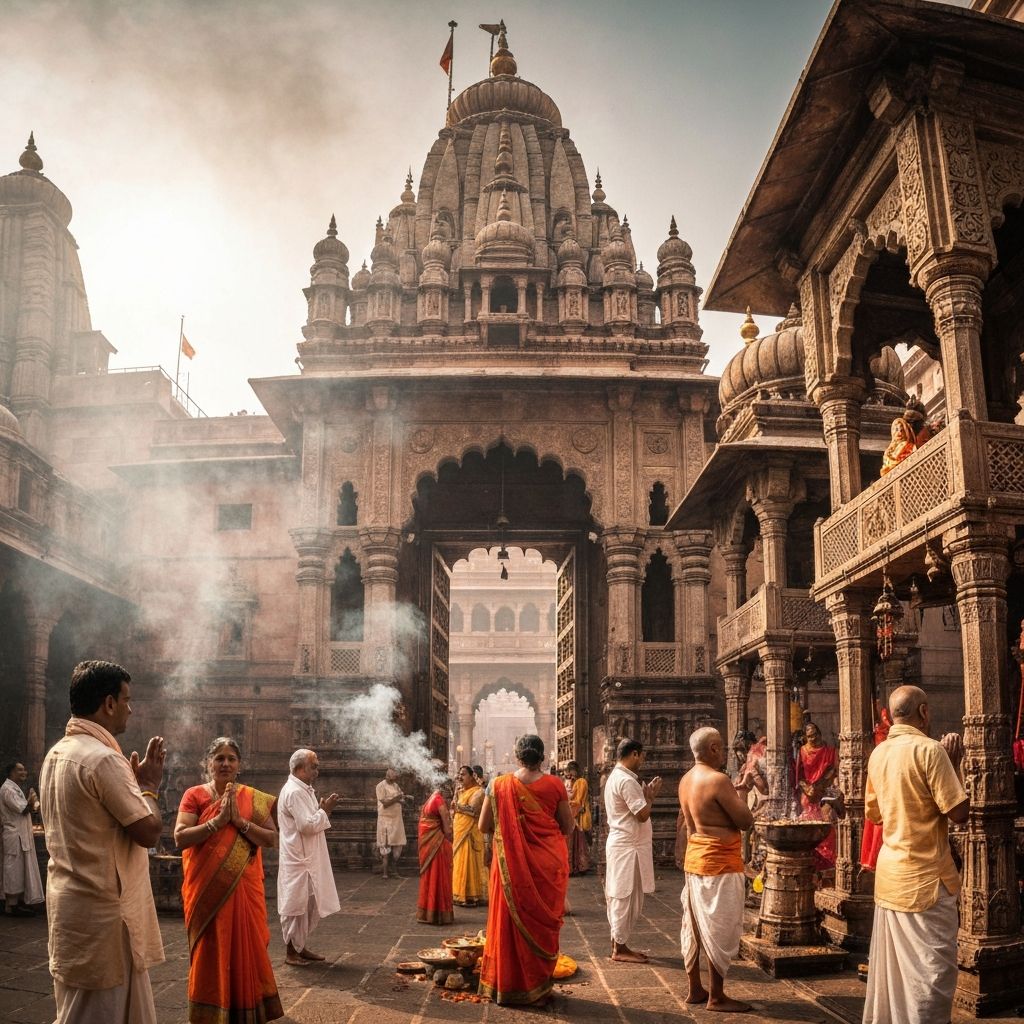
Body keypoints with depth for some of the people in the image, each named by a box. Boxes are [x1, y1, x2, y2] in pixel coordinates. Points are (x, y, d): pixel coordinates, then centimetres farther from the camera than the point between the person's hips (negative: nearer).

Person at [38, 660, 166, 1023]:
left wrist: (133, 780, 11)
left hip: (72, 901, 10)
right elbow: (149, 831, -19)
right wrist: (149, 785, -3)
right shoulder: (103, 758, -21)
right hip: (102, 910, -10)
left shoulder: (57, 753, 10)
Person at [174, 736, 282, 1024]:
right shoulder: (194, 795, -1)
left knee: (247, 950, 8)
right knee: (210, 954, 4)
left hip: (244, 889, 2)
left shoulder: (254, 799, 5)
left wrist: (239, 820, -13)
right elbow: (180, 838, -11)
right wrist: (217, 820, -19)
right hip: (207, 890, -2)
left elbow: (272, 839, -1)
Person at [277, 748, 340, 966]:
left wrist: (322, 809, 5)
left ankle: (301, 946, 25)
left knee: (309, 904, 16)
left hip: (307, 859, 10)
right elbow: (307, 825, -24)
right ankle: (291, 951, 11)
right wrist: (325, 810, -14)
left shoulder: (304, 790, 13)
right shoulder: (294, 792, -20)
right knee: (295, 906, 0)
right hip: (297, 860, -10)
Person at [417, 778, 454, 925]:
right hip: (437, 842, -8)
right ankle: (438, 913, 4)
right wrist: (450, 841, 0)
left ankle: (426, 911, 21)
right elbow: (447, 828, -15)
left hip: (427, 842, 8)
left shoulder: (431, 799, 13)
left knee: (429, 875, 15)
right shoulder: (440, 801, -14)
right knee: (439, 876, -1)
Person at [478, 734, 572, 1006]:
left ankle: (508, 986, 20)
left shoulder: (499, 785, -7)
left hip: (512, 865, 0)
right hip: (548, 866, 0)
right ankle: (539, 987, 21)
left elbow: (484, 826, -2)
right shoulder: (555, 785, -8)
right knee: (543, 924, 13)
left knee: (510, 922, 13)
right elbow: (568, 827, 0)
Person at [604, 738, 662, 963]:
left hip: (620, 844, 10)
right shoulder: (626, 780, -19)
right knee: (627, 898, -3)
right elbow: (642, 814, -21)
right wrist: (650, 796, -6)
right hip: (628, 847, -10)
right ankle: (620, 949, 3)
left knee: (620, 898, 14)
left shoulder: (615, 777, 15)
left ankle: (619, 944, 20)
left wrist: (647, 794, 11)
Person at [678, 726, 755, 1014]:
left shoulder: (686, 780, 8)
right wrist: (742, 791, -2)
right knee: (720, 929, -1)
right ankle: (717, 996, 6)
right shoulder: (717, 779, -20)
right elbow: (745, 821, -15)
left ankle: (694, 989, 22)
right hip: (719, 863, -9)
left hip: (694, 859, 9)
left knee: (695, 925, 14)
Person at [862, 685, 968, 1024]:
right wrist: (953, 764, -6)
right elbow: (959, 813, -18)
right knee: (933, 971, 1)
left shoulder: (878, 753, 8)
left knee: (891, 968, 17)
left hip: (890, 872, 8)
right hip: (925, 877, -8)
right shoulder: (929, 749, -15)